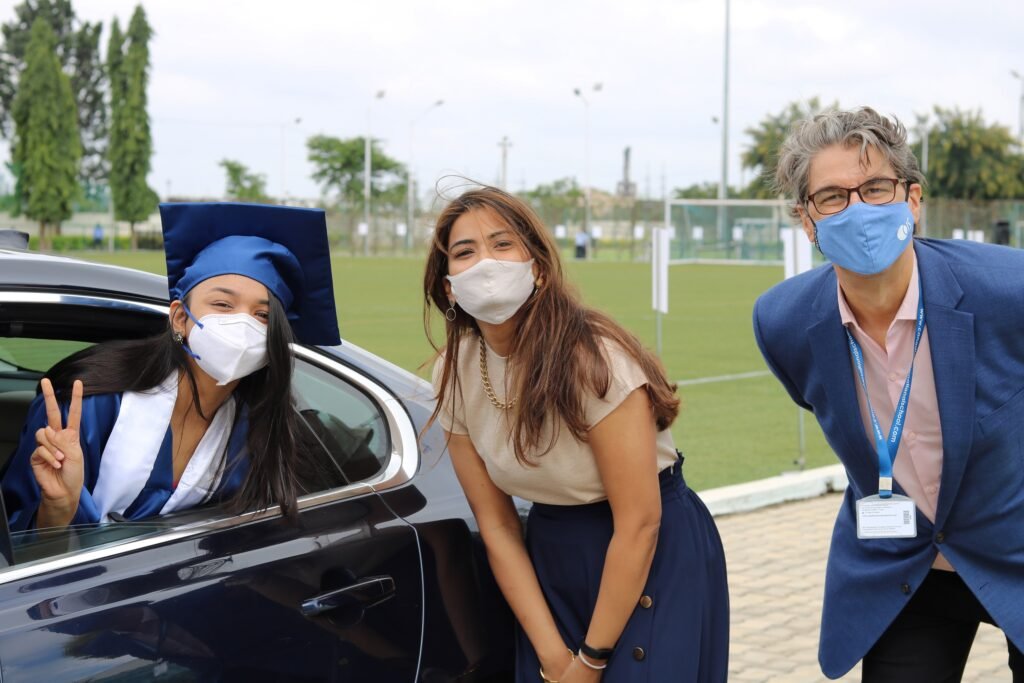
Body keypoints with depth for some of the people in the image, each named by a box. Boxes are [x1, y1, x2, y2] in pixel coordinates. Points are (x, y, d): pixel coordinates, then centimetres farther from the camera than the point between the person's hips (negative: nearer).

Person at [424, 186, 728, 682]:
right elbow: (496, 526, -4)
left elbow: (639, 522, -22)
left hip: (658, 556, -4)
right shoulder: (454, 374, -8)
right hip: (551, 562, 5)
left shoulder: (593, 359, -24)